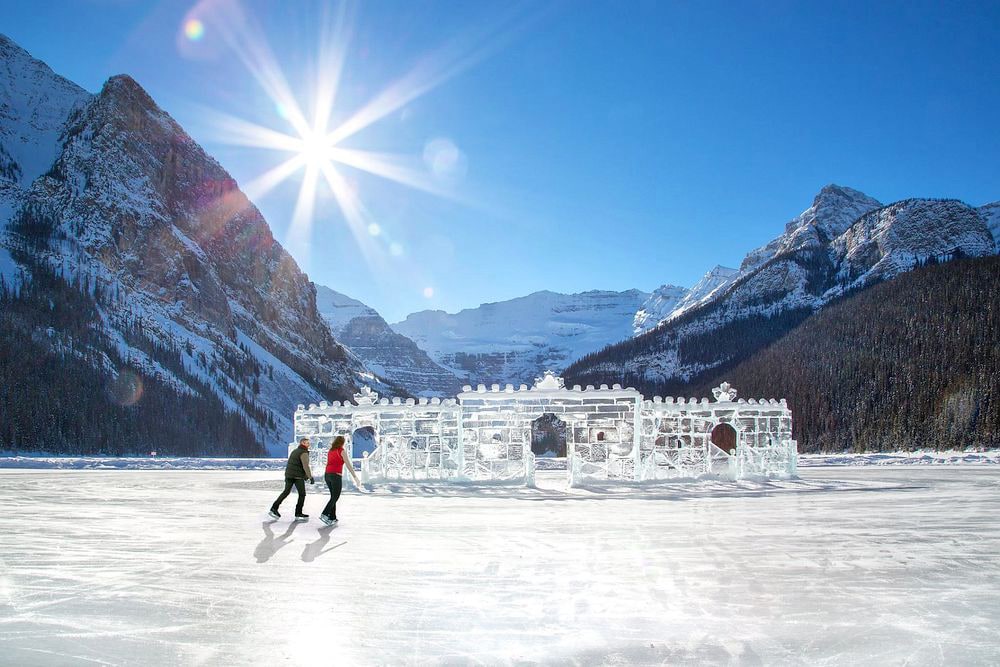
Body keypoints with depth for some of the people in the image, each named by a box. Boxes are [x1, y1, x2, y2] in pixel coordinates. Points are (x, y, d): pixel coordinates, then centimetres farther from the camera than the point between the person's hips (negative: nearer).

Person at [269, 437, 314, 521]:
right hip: (298, 476, -8)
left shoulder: (294, 451, 17)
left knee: (286, 492, 18)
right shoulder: (304, 453, -12)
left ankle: (274, 508, 16)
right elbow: (305, 466, -21)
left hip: (289, 475, 8)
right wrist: (310, 477, -21)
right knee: (302, 494, 2)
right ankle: (298, 514, 4)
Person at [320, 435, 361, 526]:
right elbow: (349, 466, -11)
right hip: (336, 476, -7)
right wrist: (356, 478, -11)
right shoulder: (342, 451, -6)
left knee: (333, 497, 16)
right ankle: (324, 515, -16)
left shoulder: (330, 451, 13)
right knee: (335, 498, -1)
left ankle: (332, 518, 14)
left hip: (327, 475, 7)